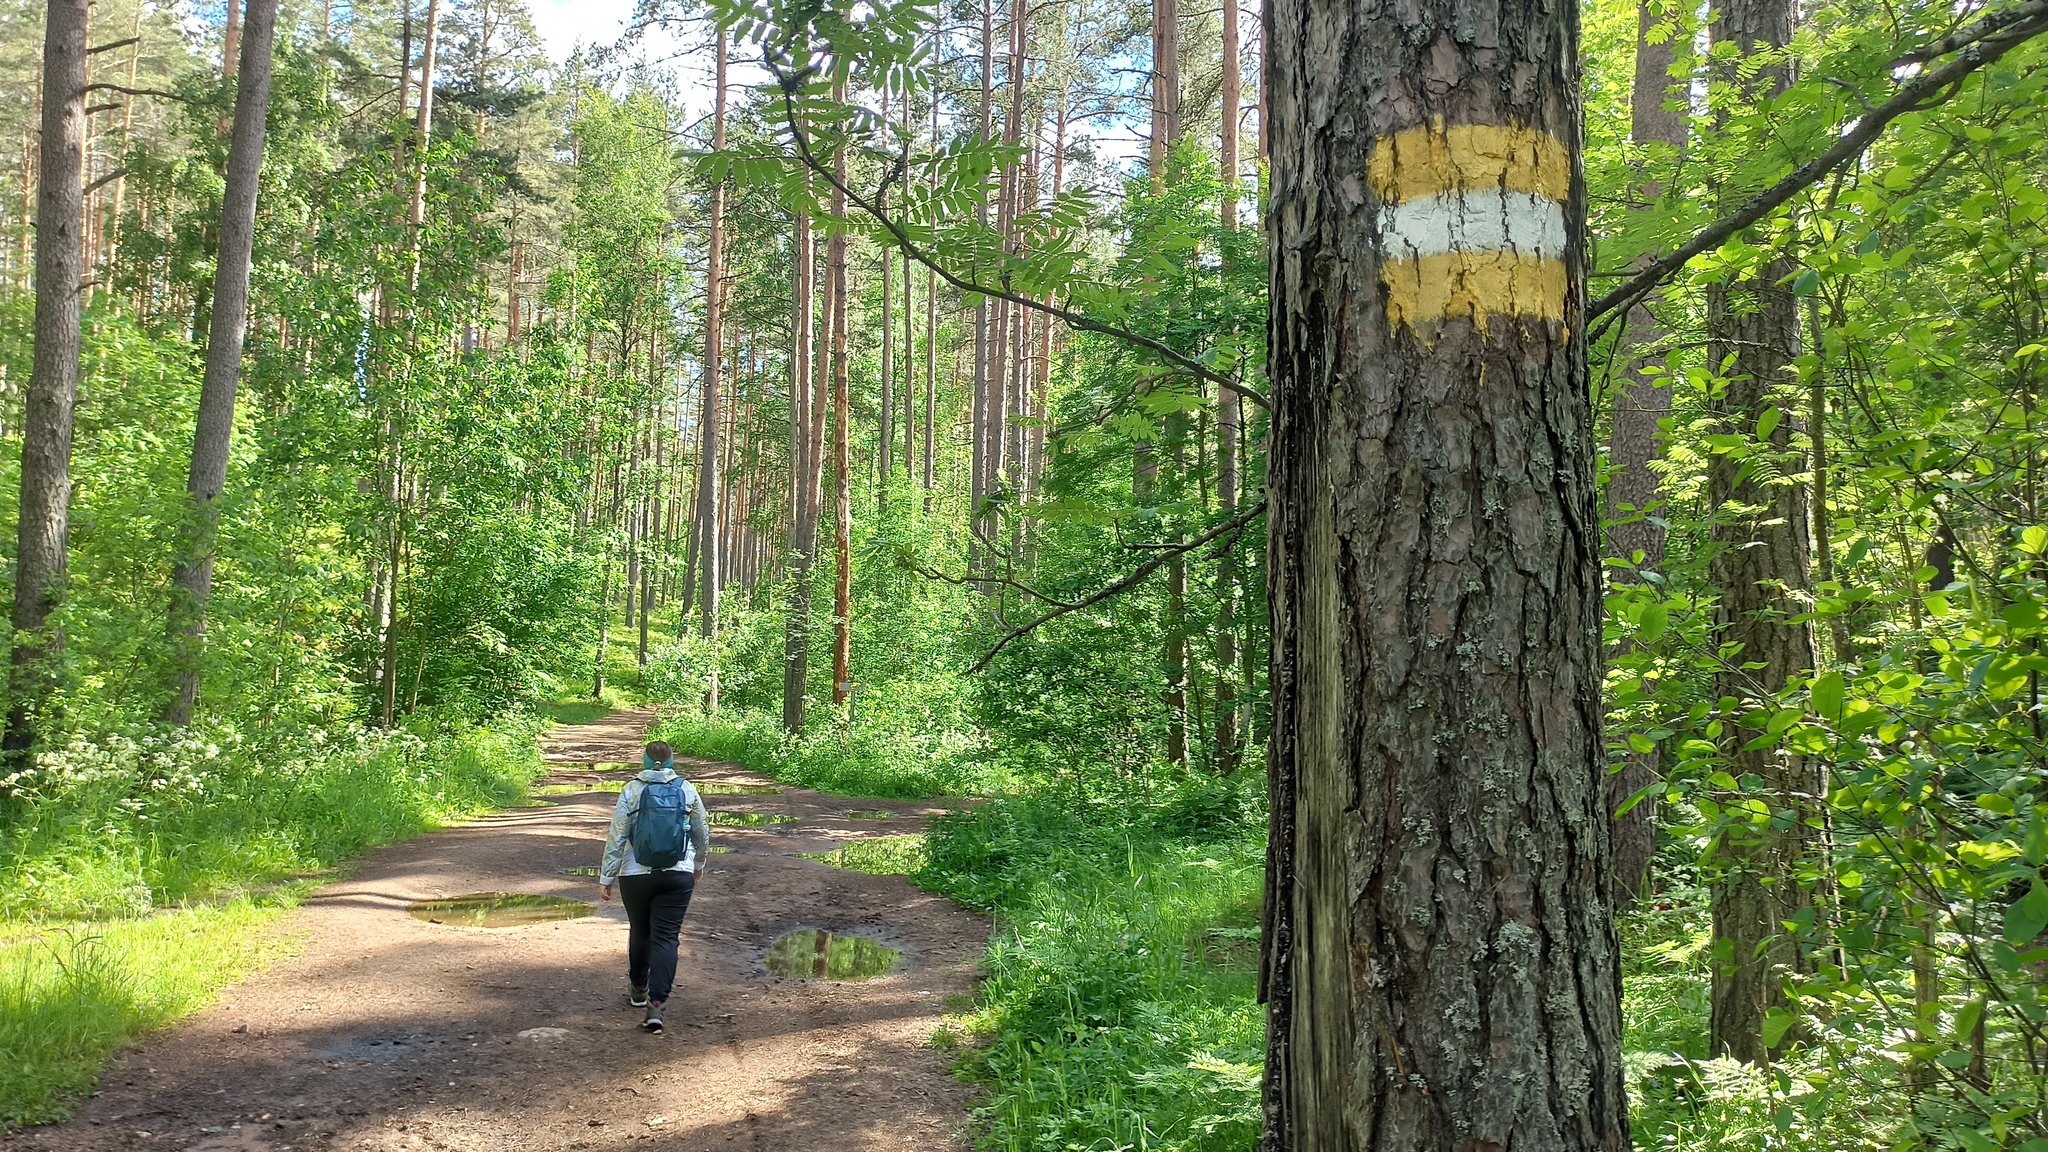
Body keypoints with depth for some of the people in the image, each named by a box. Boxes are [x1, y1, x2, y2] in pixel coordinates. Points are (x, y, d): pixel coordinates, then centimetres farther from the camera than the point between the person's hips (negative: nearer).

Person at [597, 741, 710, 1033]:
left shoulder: (632, 790, -5)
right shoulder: (687, 790, 0)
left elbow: (616, 837, -6)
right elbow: (703, 833, 9)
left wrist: (606, 877, 1)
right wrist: (698, 864, 26)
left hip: (636, 875, 0)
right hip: (678, 875, 0)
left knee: (640, 932, 19)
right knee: (666, 937, -1)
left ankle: (639, 989, 37)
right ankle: (656, 1004, -12)